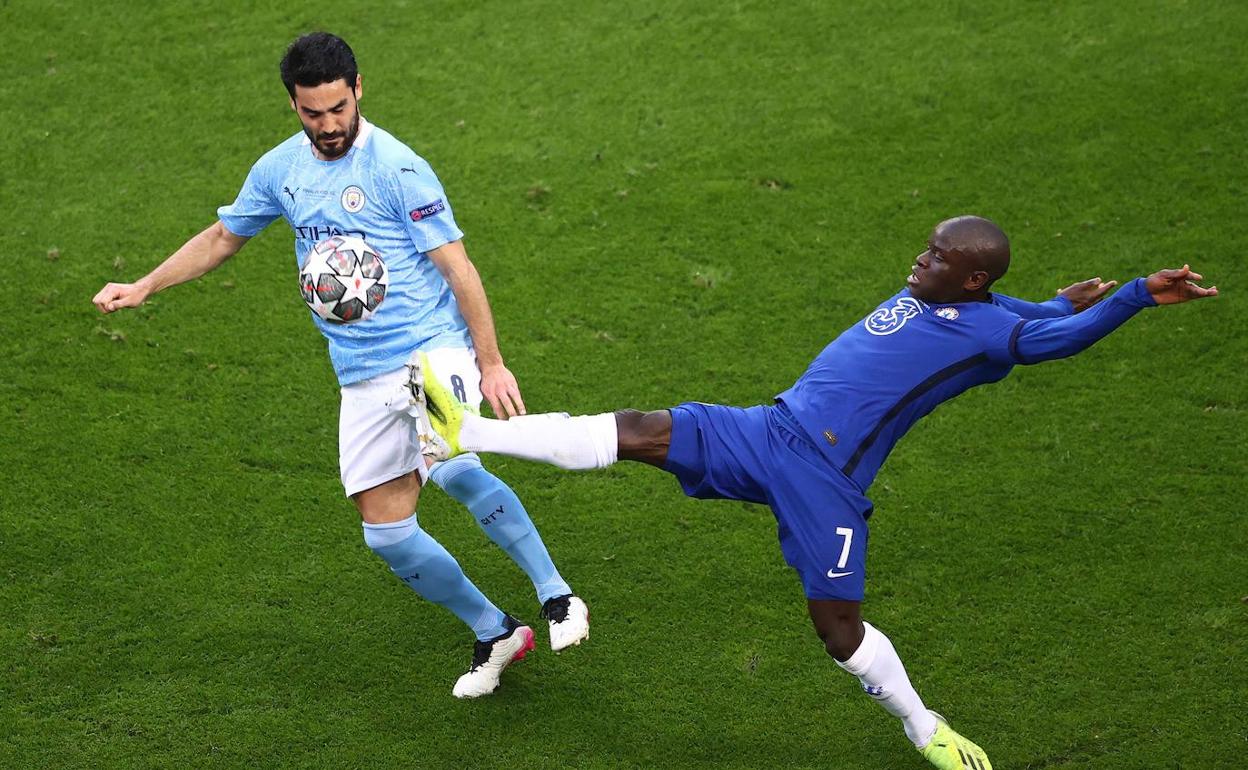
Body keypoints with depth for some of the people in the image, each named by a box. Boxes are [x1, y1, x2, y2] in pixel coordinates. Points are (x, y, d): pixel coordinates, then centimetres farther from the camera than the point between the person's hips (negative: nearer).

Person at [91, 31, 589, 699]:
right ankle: (494, 634, 20)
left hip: (435, 350, -6)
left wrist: (491, 364, -10)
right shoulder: (279, 170, 8)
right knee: (386, 532, 2)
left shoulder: (398, 169, -10)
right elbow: (222, 237, 25)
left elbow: (458, 268, -9)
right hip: (363, 381, 6)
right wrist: (143, 287, 19)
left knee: (450, 469, -35)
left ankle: (556, 595, -26)